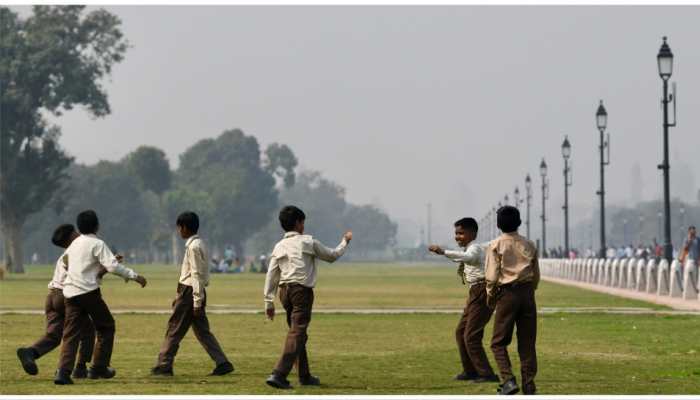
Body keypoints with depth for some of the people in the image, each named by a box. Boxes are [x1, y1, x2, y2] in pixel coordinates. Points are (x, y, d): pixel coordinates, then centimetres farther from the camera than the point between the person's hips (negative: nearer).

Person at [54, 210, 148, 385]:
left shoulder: (75, 243, 16)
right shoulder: (97, 244, -6)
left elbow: (65, 261, 32)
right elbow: (112, 266, -19)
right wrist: (133, 275, -16)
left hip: (70, 292, 6)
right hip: (88, 291, -6)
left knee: (71, 334, 3)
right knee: (106, 326, 12)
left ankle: (63, 372, -13)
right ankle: (98, 368, 11)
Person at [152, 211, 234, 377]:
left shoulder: (193, 246, -15)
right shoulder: (197, 244, 15)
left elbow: (197, 275, -19)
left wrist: (197, 302, -20)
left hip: (190, 292, -10)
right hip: (195, 292, 10)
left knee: (174, 329, -1)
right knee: (202, 331, 9)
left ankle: (164, 366, 5)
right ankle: (222, 363, 4)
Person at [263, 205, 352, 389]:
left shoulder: (279, 246, 10)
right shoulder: (308, 241, -2)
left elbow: (271, 276, 6)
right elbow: (331, 256, 10)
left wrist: (269, 302, 8)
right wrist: (345, 242, 28)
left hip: (284, 291, 6)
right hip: (302, 290, -6)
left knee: (298, 333, 18)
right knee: (296, 333, -11)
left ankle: (304, 375, 26)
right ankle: (278, 375, -24)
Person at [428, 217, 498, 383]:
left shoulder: (475, 248, -14)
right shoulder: (469, 248, 17)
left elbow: (468, 257, -37)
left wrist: (444, 252, -43)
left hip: (482, 292, -11)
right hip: (475, 293, 11)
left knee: (471, 336, -12)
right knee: (461, 332, 19)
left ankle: (486, 374, -8)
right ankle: (470, 371, 29)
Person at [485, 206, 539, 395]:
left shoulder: (496, 245, -4)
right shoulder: (529, 245, 8)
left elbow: (492, 276, -8)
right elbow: (536, 275, 10)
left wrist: (490, 297, 5)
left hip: (507, 294, -4)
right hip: (527, 294, 4)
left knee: (499, 342, 3)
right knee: (527, 343, 8)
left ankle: (508, 380, -13)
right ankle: (529, 385, 8)